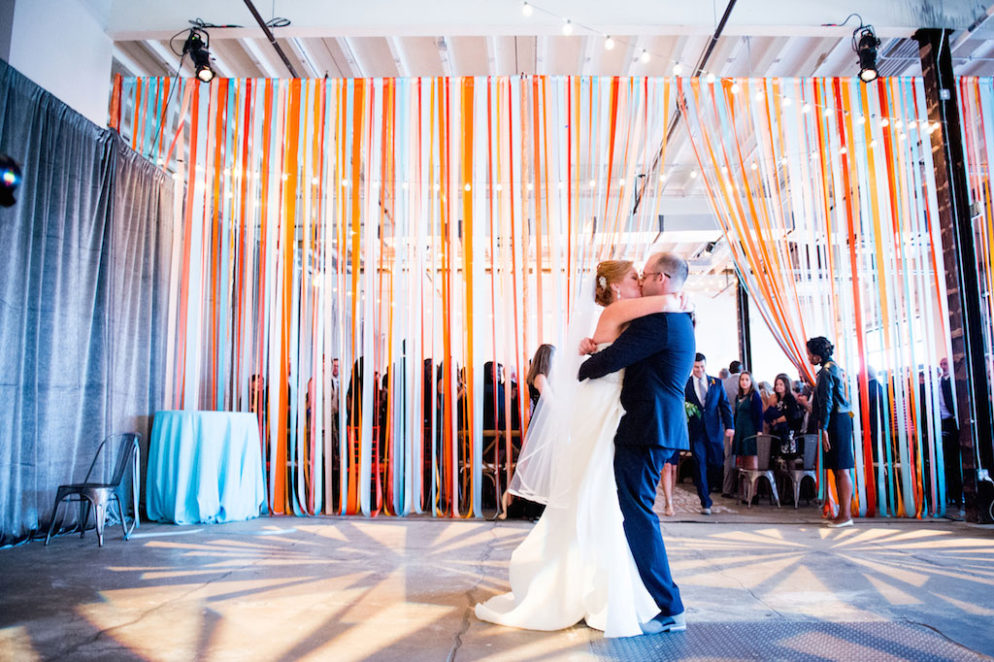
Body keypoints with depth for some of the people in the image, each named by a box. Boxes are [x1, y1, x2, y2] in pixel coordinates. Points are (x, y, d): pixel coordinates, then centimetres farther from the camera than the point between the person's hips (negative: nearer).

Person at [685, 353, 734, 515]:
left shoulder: (717, 383, 9)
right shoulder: (685, 384, 2)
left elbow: (725, 405, 9)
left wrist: (729, 426, 1)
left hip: (714, 430, 2)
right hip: (696, 431, -2)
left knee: (716, 463, 3)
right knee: (700, 465, -2)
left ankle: (705, 489, 31)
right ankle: (705, 502, 5)